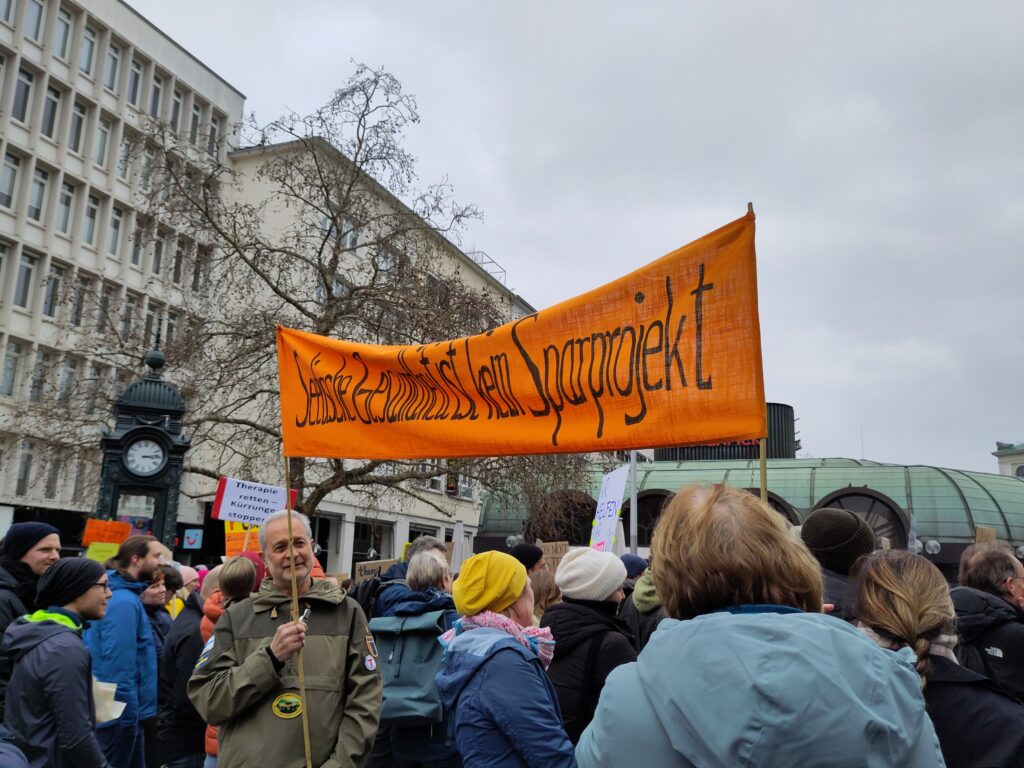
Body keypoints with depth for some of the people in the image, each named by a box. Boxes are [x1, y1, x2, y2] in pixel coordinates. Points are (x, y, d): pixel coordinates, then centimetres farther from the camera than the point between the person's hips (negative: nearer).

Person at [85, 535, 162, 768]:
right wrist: (128, 712, -19)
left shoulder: (125, 597, 10)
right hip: (122, 713, -10)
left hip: (123, 712, 10)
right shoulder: (125, 602, -21)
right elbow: (119, 665, -23)